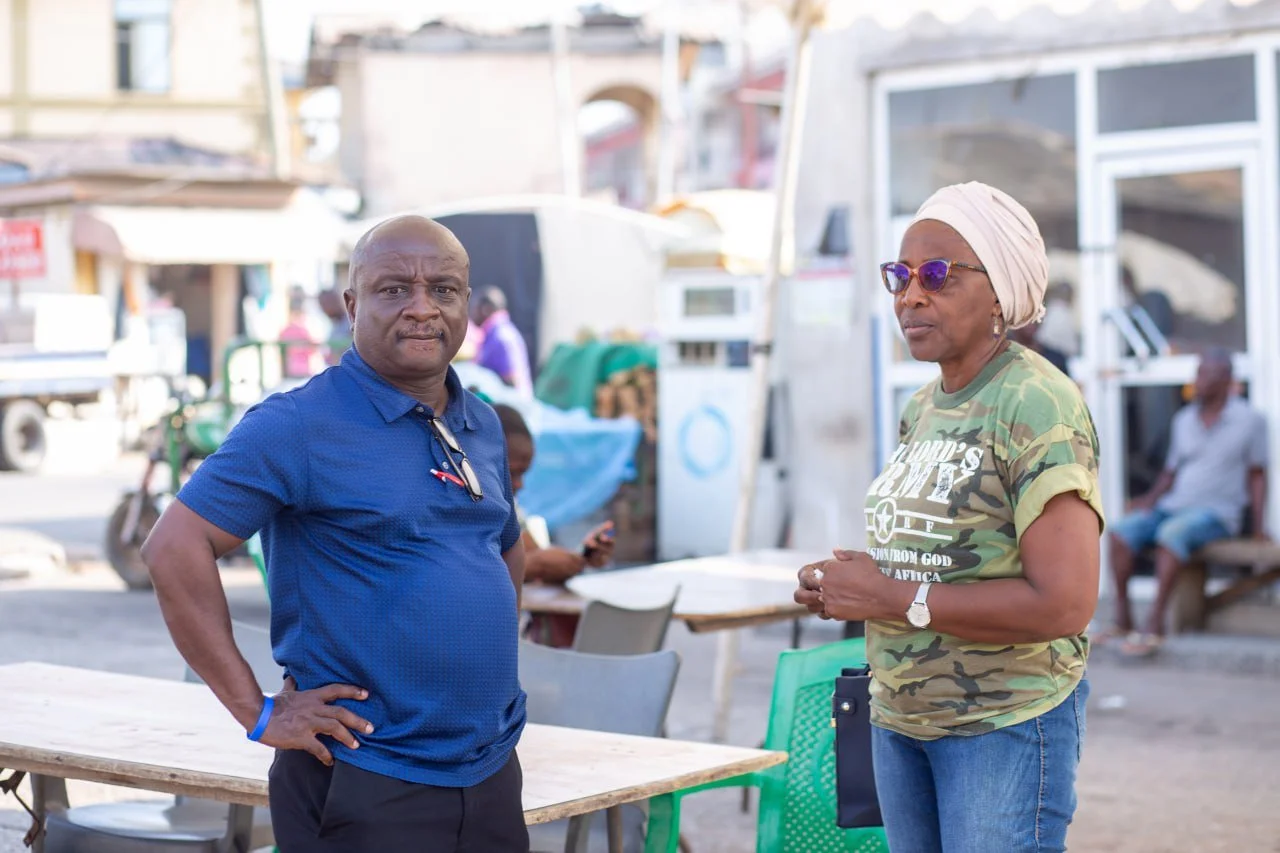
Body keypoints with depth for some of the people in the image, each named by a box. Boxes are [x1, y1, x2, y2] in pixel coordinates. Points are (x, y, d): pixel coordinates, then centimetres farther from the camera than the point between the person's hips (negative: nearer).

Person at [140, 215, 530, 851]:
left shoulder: (482, 427, 12)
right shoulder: (299, 425, -11)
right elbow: (173, 548, -16)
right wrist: (258, 712, -16)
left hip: (492, 774, 7)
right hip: (365, 791, -7)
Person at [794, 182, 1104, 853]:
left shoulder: (1039, 406, -16)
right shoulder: (921, 410, 10)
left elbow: (1064, 604, -24)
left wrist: (893, 599, -19)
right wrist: (843, 588, 1)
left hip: (1006, 722, -8)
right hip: (901, 716, 8)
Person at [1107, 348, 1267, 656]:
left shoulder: (1249, 421, 1)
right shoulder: (1183, 420, 13)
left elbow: (1257, 475, 4)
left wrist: (1258, 526, -4)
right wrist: (1150, 499, -1)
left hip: (1217, 512, -5)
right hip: (1173, 505, 5)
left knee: (1171, 533, -36)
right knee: (1122, 532, -22)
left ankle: (1155, 624, -36)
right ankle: (1123, 619, -21)